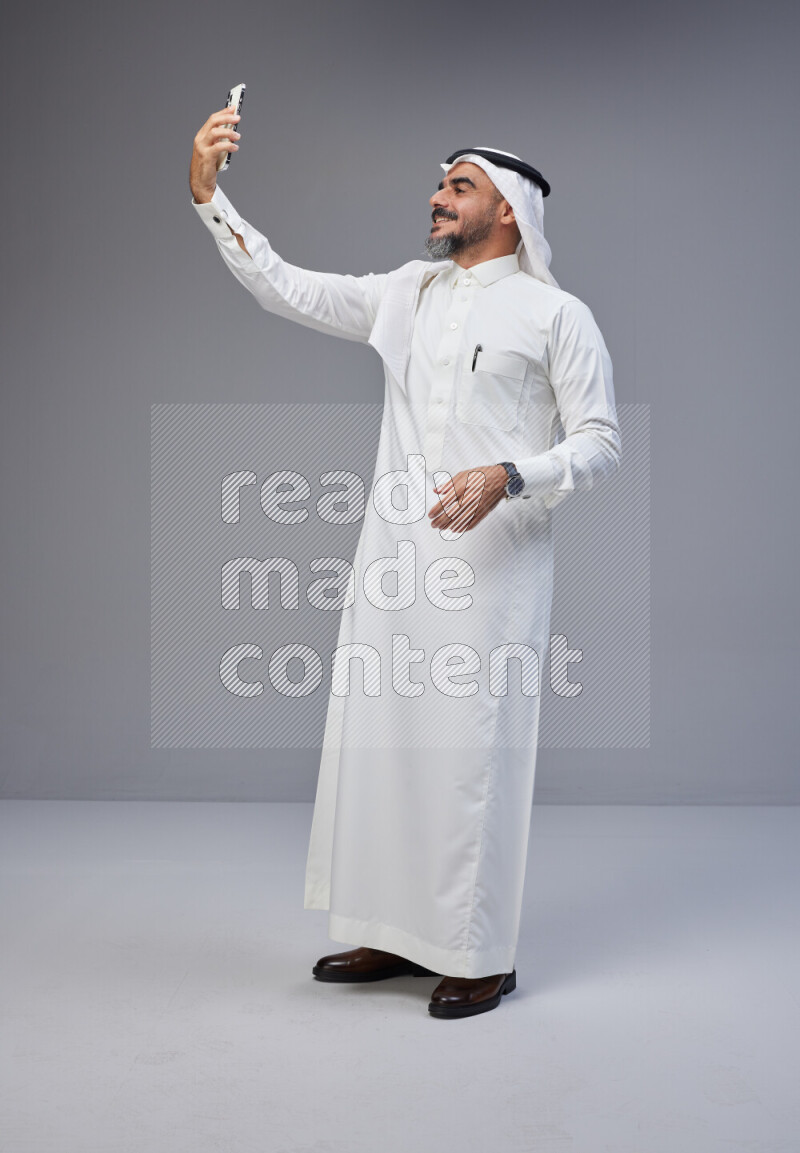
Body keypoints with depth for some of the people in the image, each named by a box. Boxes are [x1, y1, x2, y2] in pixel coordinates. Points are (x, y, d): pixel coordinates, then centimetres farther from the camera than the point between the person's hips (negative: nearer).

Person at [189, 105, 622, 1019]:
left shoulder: (556, 316, 0)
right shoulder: (405, 294, 15)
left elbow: (601, 443, -3)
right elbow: (283, 288, 13)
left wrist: (507, 478, -19)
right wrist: (207, 194, 4)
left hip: (491, 566, -5)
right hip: (394, 562, 6)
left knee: (473, 755, -3)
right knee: (376, 740, 8)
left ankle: (482, 958, 11)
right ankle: (394, 935, 23)